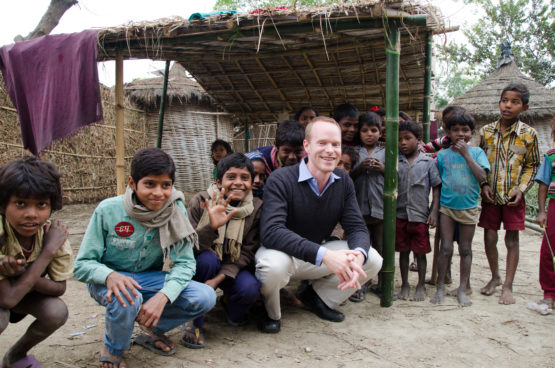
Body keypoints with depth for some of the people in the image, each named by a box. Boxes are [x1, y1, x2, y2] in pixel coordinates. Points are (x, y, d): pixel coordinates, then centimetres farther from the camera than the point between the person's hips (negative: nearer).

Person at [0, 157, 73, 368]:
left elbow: (59, 288, -17)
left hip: (21, 290, 4)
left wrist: (21, 275, -35)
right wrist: (48, 251, -36)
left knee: (57, 312, -23)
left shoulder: (53, 232, -24)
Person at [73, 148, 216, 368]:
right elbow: (82, 265, -17)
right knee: (126, 298, -37)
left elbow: (184, 262, -16)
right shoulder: (108, 210, -21)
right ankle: (112, 350, -1)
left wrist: (163, 296, -35)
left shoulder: (176, 210, -16)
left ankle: (153, 329, 10)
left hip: (150, 278, 3)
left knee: (205, 298, -18)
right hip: (110, 280, -2)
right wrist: (110, 275, -39)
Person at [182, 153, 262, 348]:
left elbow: (248, 252, -12)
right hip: (203, 265, -1)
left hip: (233, 268, 1)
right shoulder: (201, 201, -14)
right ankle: (194, 320, -13)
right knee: (207, 258, -35)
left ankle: (230, 303, 10)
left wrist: (219, 278, -26)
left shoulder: (256, 207, -9)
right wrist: (211, 226, -40)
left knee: (250, 289, -30)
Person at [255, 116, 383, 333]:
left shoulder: (343, 182, -4)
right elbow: (270, 232, -35)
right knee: (274, 264, -39)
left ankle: (318, 297, 14)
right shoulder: (281, 180, -22)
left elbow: (357, 228, -6)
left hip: (321, 254, 6)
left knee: (373, 260, -10)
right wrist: (324, 255, -44)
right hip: (284, 253, -5)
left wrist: (358, 255, -32)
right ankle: (271, 313, -2)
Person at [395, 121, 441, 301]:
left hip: (420, 215, -2)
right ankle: (405, 285, 23)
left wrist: (434, 212, -6)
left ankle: (421, 285, 22)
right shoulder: (395, 162, 4)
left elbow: (436, 187, 1)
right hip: (400, 215, 2)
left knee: (420, 252, 7)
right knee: (403, 251, 10)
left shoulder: (428, 162, 0)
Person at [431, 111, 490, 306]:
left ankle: (462, 289, 20)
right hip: (446, 206, 0)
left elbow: (482, 176, -14)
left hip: (468, 207, 0)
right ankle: (440, 287, 13)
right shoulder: (442, 155, 2)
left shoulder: (476, 152, 1)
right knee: (445, 248, -1)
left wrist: (466, 154, -15)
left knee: (465, 249, 8)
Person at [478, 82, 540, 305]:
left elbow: (532, 166, 3)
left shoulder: (528, 134, -4)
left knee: (512, 240, 3)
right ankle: (495, 277, 29)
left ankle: (508, 286, 13)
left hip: (514, 197, -2)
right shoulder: (486, 131, 0)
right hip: (491, 195, 2)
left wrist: (520, 189, -9)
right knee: (489, 238, 7)